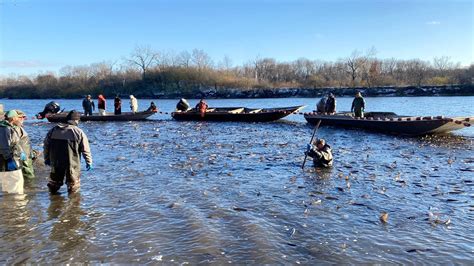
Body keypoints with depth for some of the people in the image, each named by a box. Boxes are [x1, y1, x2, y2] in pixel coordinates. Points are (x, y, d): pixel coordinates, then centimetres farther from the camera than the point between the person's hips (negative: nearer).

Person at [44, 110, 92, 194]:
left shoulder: (54, 130, 4)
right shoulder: (79, 132, -9)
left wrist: (46, 158, 22)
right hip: (72, 163, -4)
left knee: (55, 179, 23)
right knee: (73, 181, 12)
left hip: (55, 161, 4)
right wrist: (89, 162, 2)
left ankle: (53, 191, 37)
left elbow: (46, 144, 11)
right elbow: (85, 149, -8)